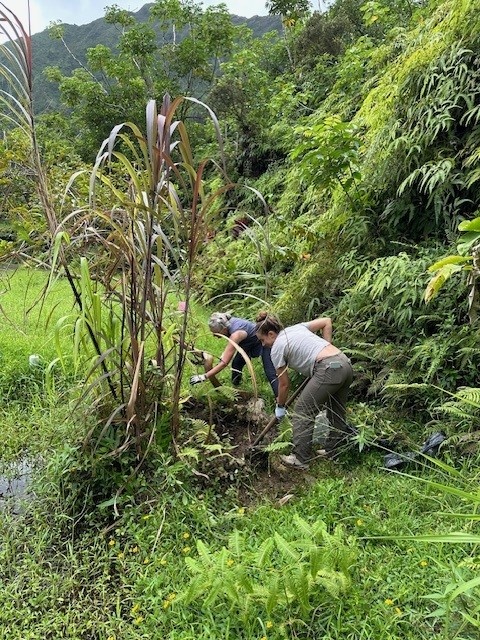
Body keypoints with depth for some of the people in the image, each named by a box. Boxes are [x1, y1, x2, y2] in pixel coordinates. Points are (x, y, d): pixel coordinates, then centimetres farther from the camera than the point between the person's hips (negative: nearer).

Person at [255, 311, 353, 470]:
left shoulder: (276, 348, 2)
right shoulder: (296, 327, 21)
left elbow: (284, 383, 7)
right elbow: (327, 321, 21)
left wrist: (280, 406, 22)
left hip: (328, 369, -9)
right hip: (345, 364, 9)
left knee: (302, 410, 4)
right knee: (336, 413, 20)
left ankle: (300, 459, 10)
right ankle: (333, 452, 34)